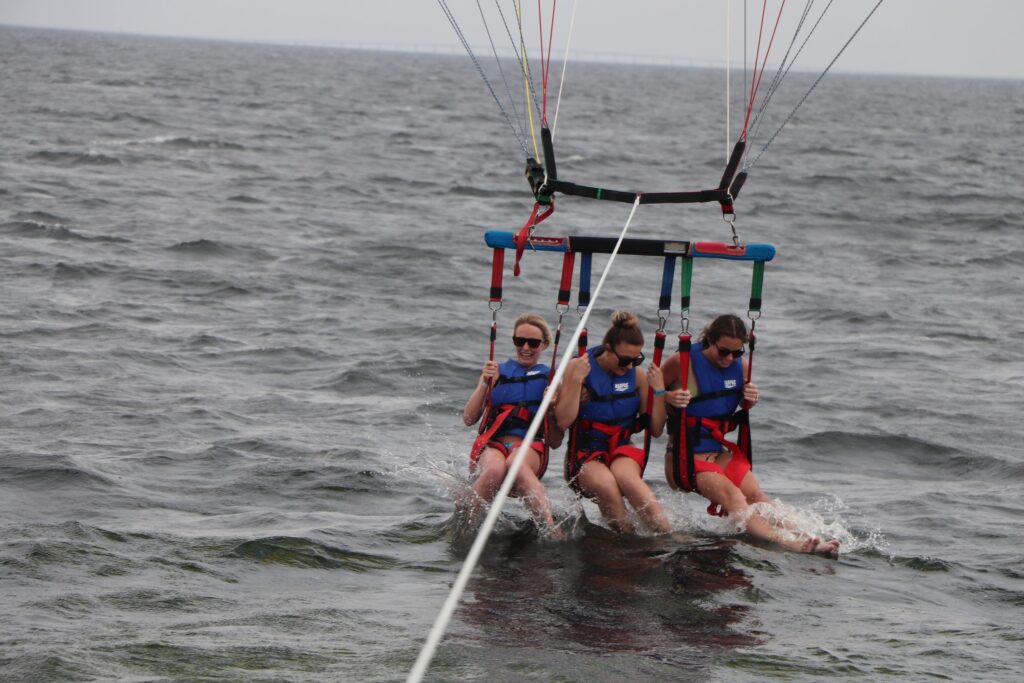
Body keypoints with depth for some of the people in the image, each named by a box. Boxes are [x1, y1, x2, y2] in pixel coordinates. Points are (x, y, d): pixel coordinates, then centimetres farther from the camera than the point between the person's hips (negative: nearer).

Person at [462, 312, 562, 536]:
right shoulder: (497, 373, 19)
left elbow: (556, 442, 13)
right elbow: (469, 419, 9)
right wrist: (485, 384, -3)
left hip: (531, 448, -1)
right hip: (492, 444, 1)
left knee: (517, 464, -40)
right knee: (494, 469, -39)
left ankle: (553, 533, -51)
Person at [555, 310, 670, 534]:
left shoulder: (637, 375, 6)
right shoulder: (578, 367, -3)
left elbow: (656, 430, 7)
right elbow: (563, 421, -10)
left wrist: (659, 390, -5)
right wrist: (576, 379, -17)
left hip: (622, 451, 1)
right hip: (585, 454, -1)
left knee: (624, 476, -35)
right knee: (606, 485, -36)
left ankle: (666, 534, -41)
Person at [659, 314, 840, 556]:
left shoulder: (742, 366, 7)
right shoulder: (684, 361, -10)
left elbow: (743, 406, 22)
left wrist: (751, 399, -2)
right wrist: (669, 397, -23)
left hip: (722, 452, 6)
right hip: (686, 456, -6)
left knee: (755, 494, -22)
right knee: (730, 493, -31)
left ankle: (798, 534, -41)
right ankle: (783, 541, -52)